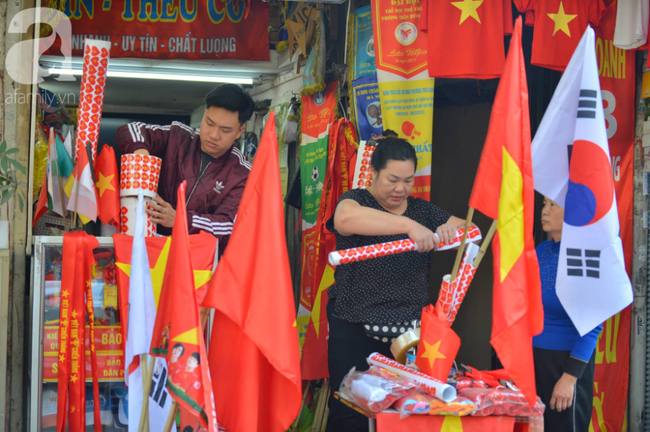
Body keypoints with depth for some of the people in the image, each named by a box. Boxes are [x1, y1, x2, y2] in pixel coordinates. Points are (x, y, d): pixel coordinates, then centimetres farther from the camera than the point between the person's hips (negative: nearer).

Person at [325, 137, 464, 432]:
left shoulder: (423, 211, 14)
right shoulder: (357, 200, -1)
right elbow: (346, 218, -26)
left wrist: (452, 229, -11)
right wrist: (409, 225, -33)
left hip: (410, 331, 4)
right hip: (355, 331, -4)